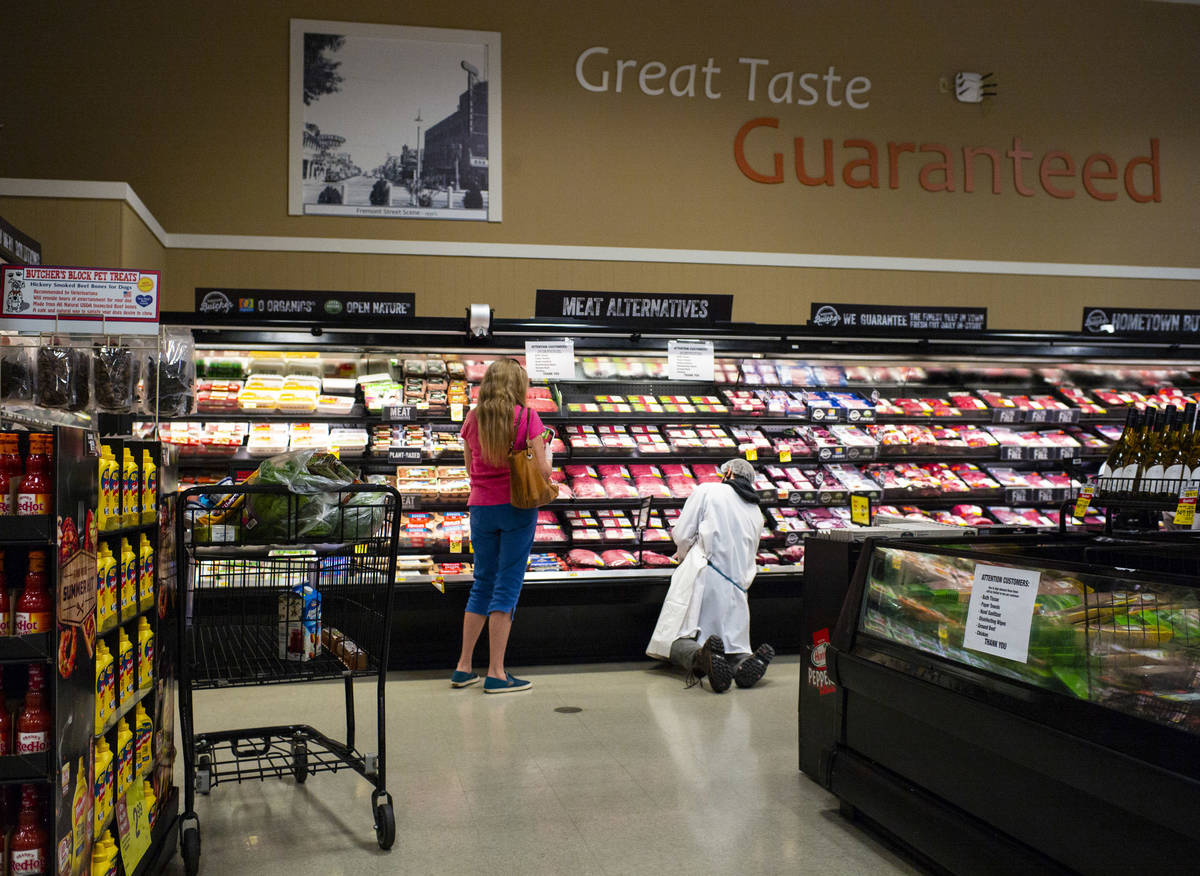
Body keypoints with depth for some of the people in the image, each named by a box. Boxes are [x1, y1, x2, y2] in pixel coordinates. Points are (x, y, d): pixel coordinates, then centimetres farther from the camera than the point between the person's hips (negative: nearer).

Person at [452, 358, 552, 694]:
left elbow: (470, 467, 11)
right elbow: (543, 470, -11)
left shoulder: (473, 419, 3)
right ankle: (496, 672, 3)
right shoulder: (527, 417, -9)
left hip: (481, 508, 4)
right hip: (517, 507, -4)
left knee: (482, 582, 15)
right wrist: (546, 458, 9)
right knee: (508, 585, 2)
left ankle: (463, 667, 17)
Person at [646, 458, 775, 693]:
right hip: (736, 586, 5)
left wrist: (685, 557, 23)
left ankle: (699, 656, -39)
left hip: (703, 577, -5)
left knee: (677, 638, -4)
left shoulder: (707, 491, 6)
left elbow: (682, 534, 0)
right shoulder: (756, 513, 23)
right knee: (733, 644, 11)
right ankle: (745, 660, -26)